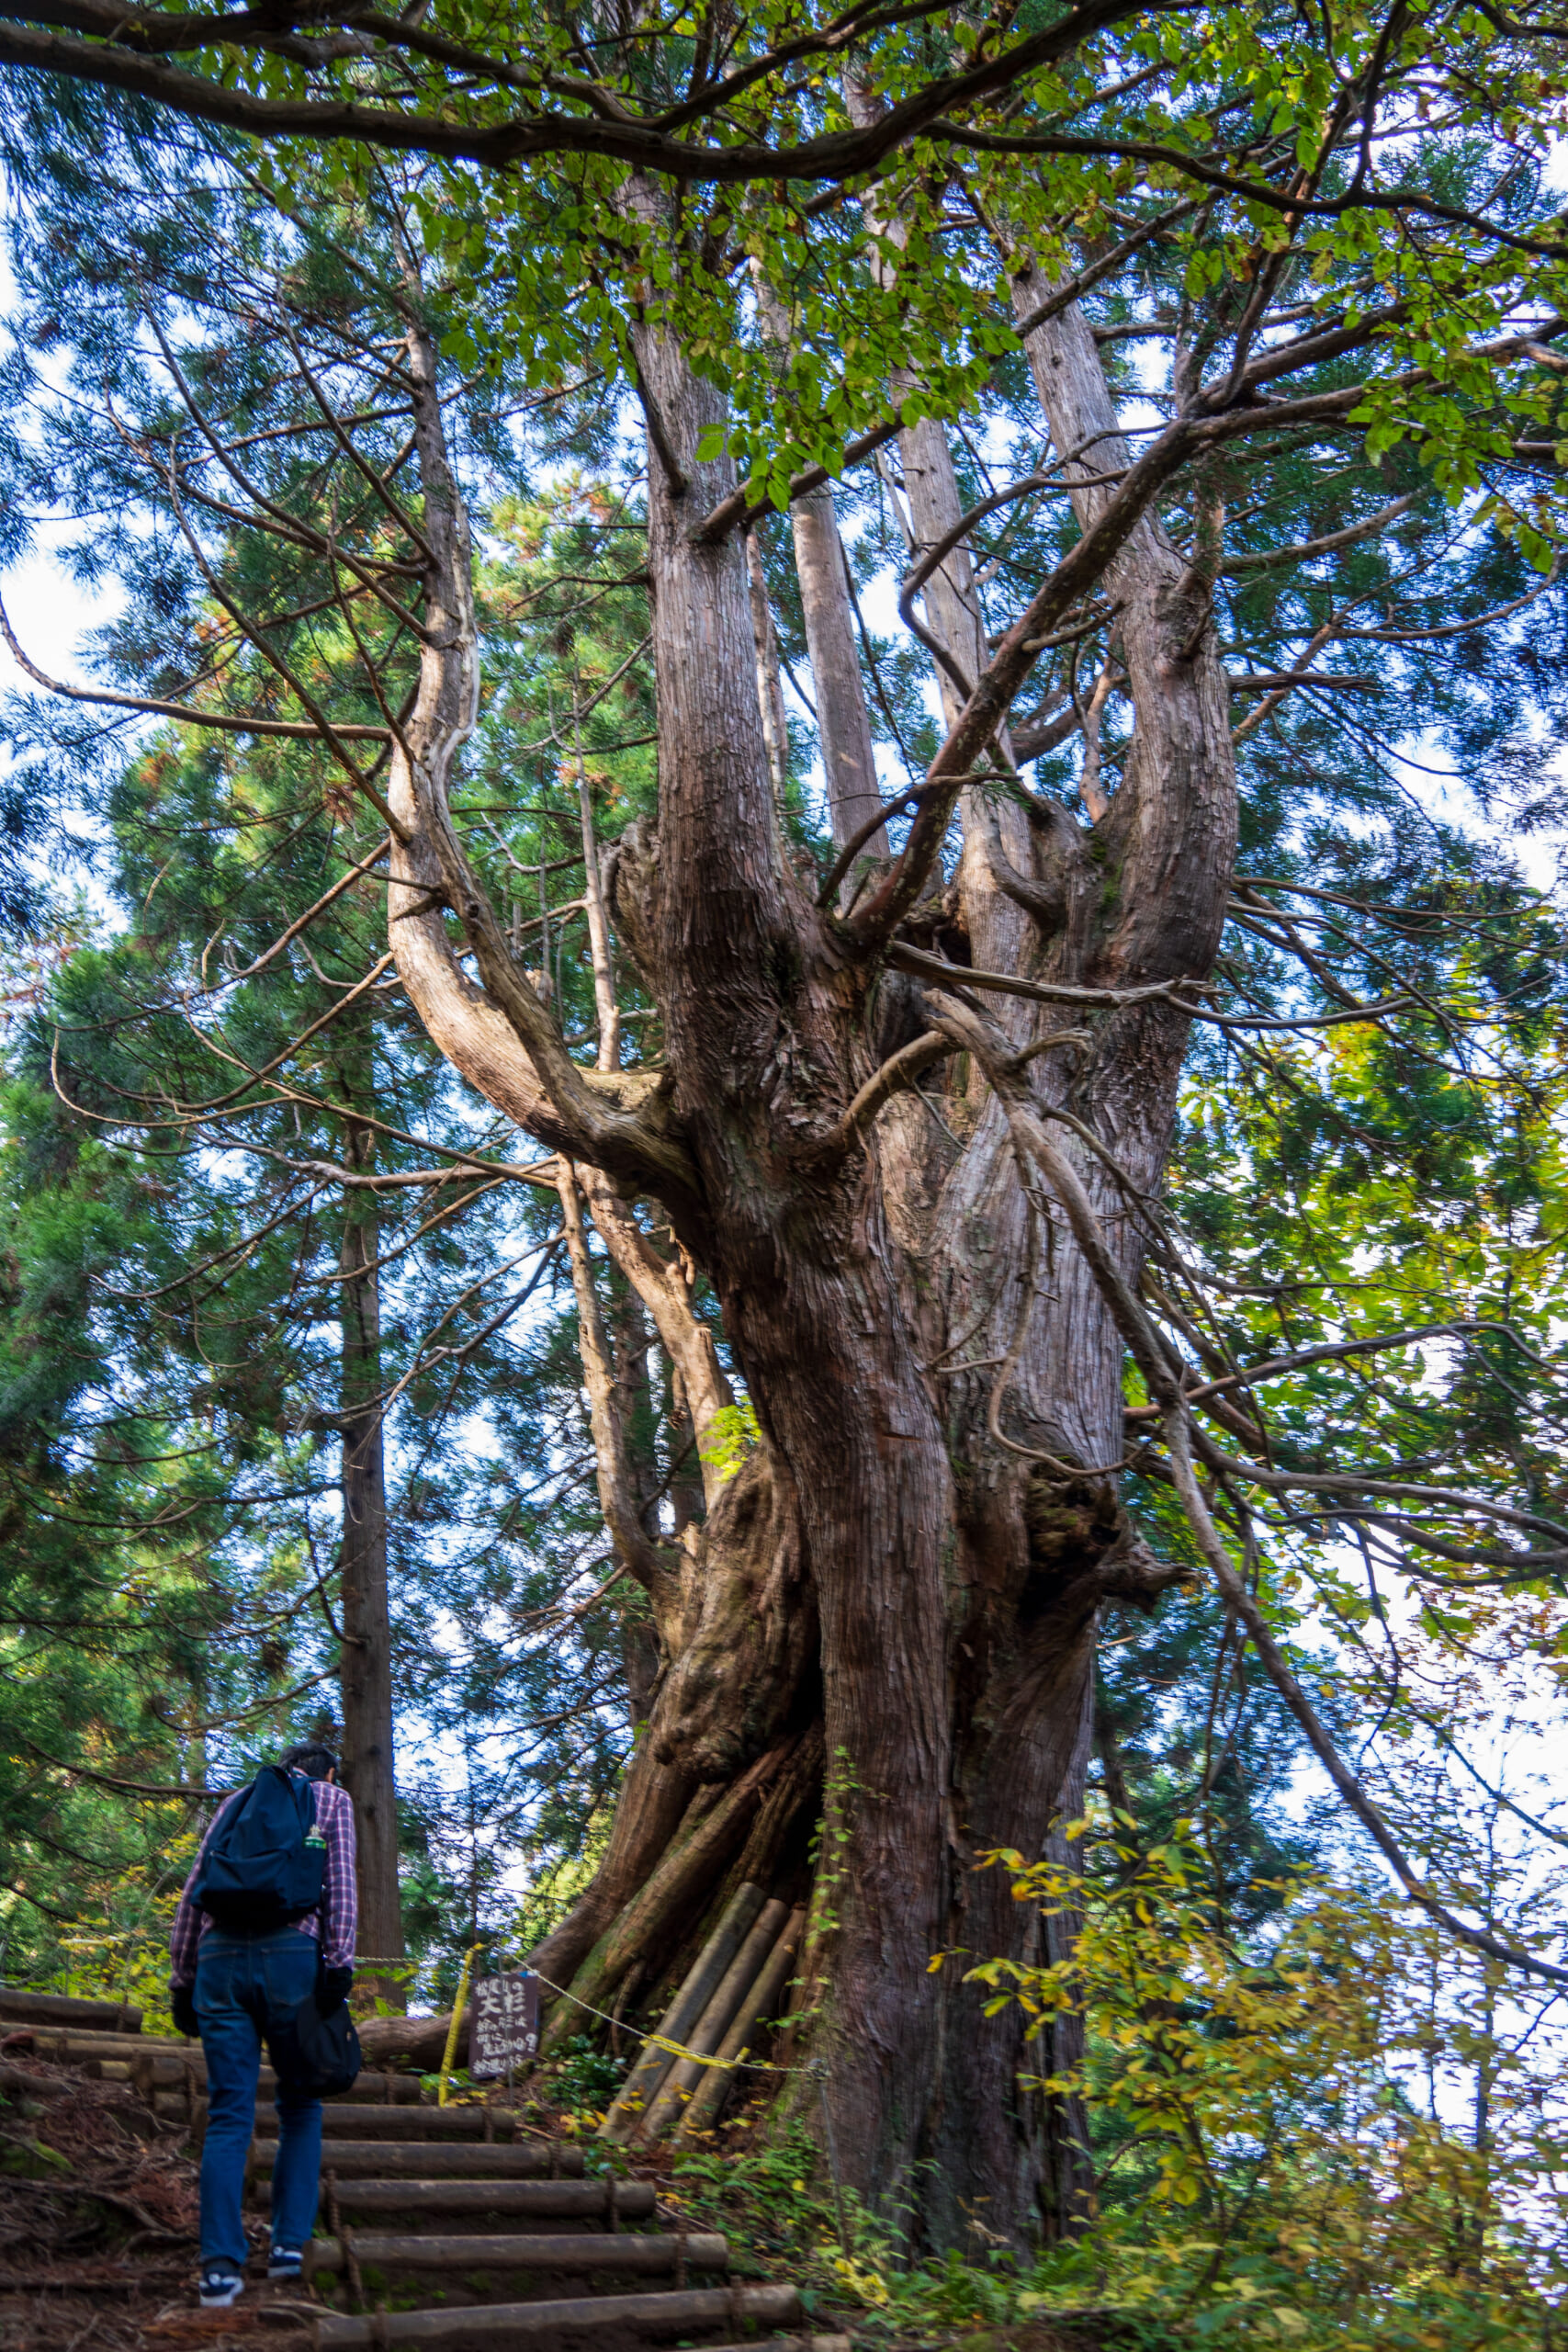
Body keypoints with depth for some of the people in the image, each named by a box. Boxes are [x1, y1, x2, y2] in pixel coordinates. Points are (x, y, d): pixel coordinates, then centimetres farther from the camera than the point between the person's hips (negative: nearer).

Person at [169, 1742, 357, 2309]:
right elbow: (340, 1879, 0)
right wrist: (339, 1961, -5)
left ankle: (221, 2265, -3)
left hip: (219, 1955, 3)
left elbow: (194, 1890, 18)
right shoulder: (333, 1799, 15)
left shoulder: (236, 1801, 24)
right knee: (300, 2104, 13)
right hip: (292, 1953, -2)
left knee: (229, 2114, 4)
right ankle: (291, 2242, 8)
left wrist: (182, 1977, 19)